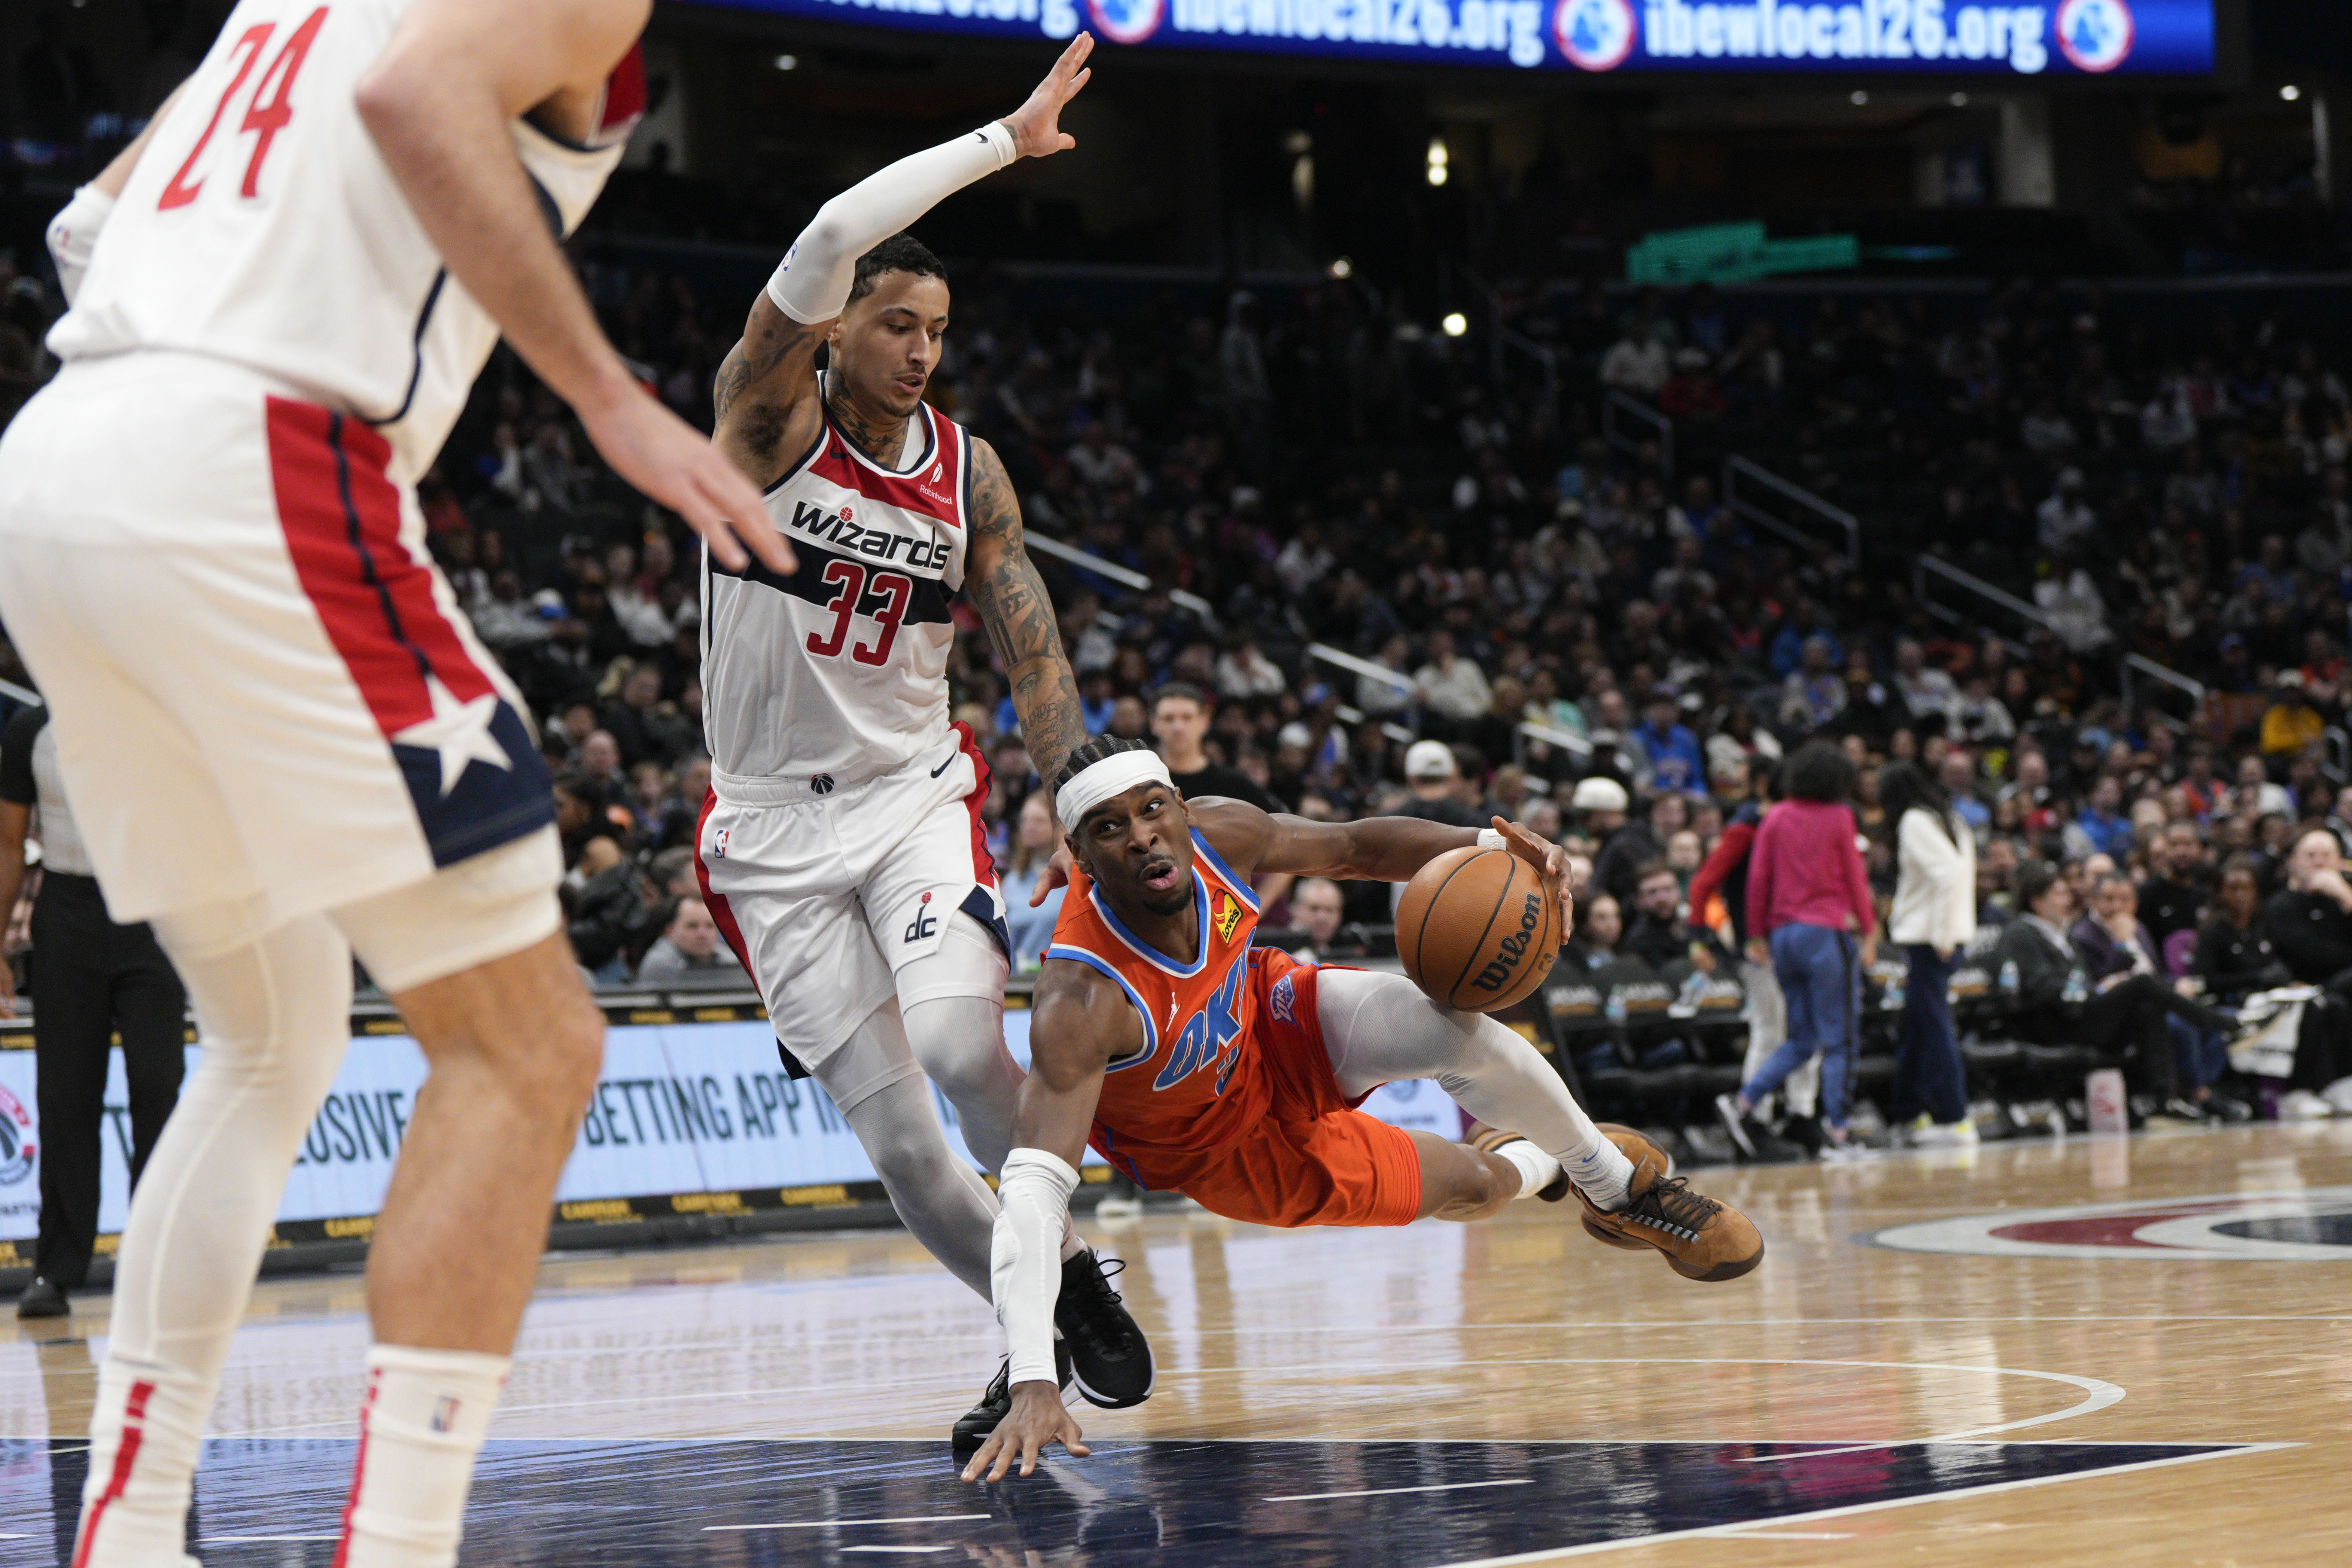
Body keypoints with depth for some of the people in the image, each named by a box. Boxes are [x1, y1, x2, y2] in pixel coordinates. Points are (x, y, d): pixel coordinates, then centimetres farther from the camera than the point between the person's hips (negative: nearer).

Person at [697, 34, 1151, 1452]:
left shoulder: (970, 472, 0)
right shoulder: (769, 416, -10)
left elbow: (1034, 655, 3)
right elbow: (830, 239, -27)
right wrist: (1005, 143, -24)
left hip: (915, 794, 1)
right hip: (774, 828, -1)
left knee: (958, 1037, -26)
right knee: (895, 1133, -6)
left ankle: (1072, 1274, -4)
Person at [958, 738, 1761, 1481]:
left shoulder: (1218, 833, -26)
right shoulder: (1082, 1002, -41)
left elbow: (1354, 847, -5)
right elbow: (1034, 1189, -48)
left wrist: (1484, 846, -24)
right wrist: (1033, 1385, -60)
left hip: (1277, 1028, 3)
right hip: (1222, 1143, -3)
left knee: (1469, 1039, -24)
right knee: (1473, 1188, -1)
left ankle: (1616, 1179, 7)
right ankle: (1534, 1166, 39)